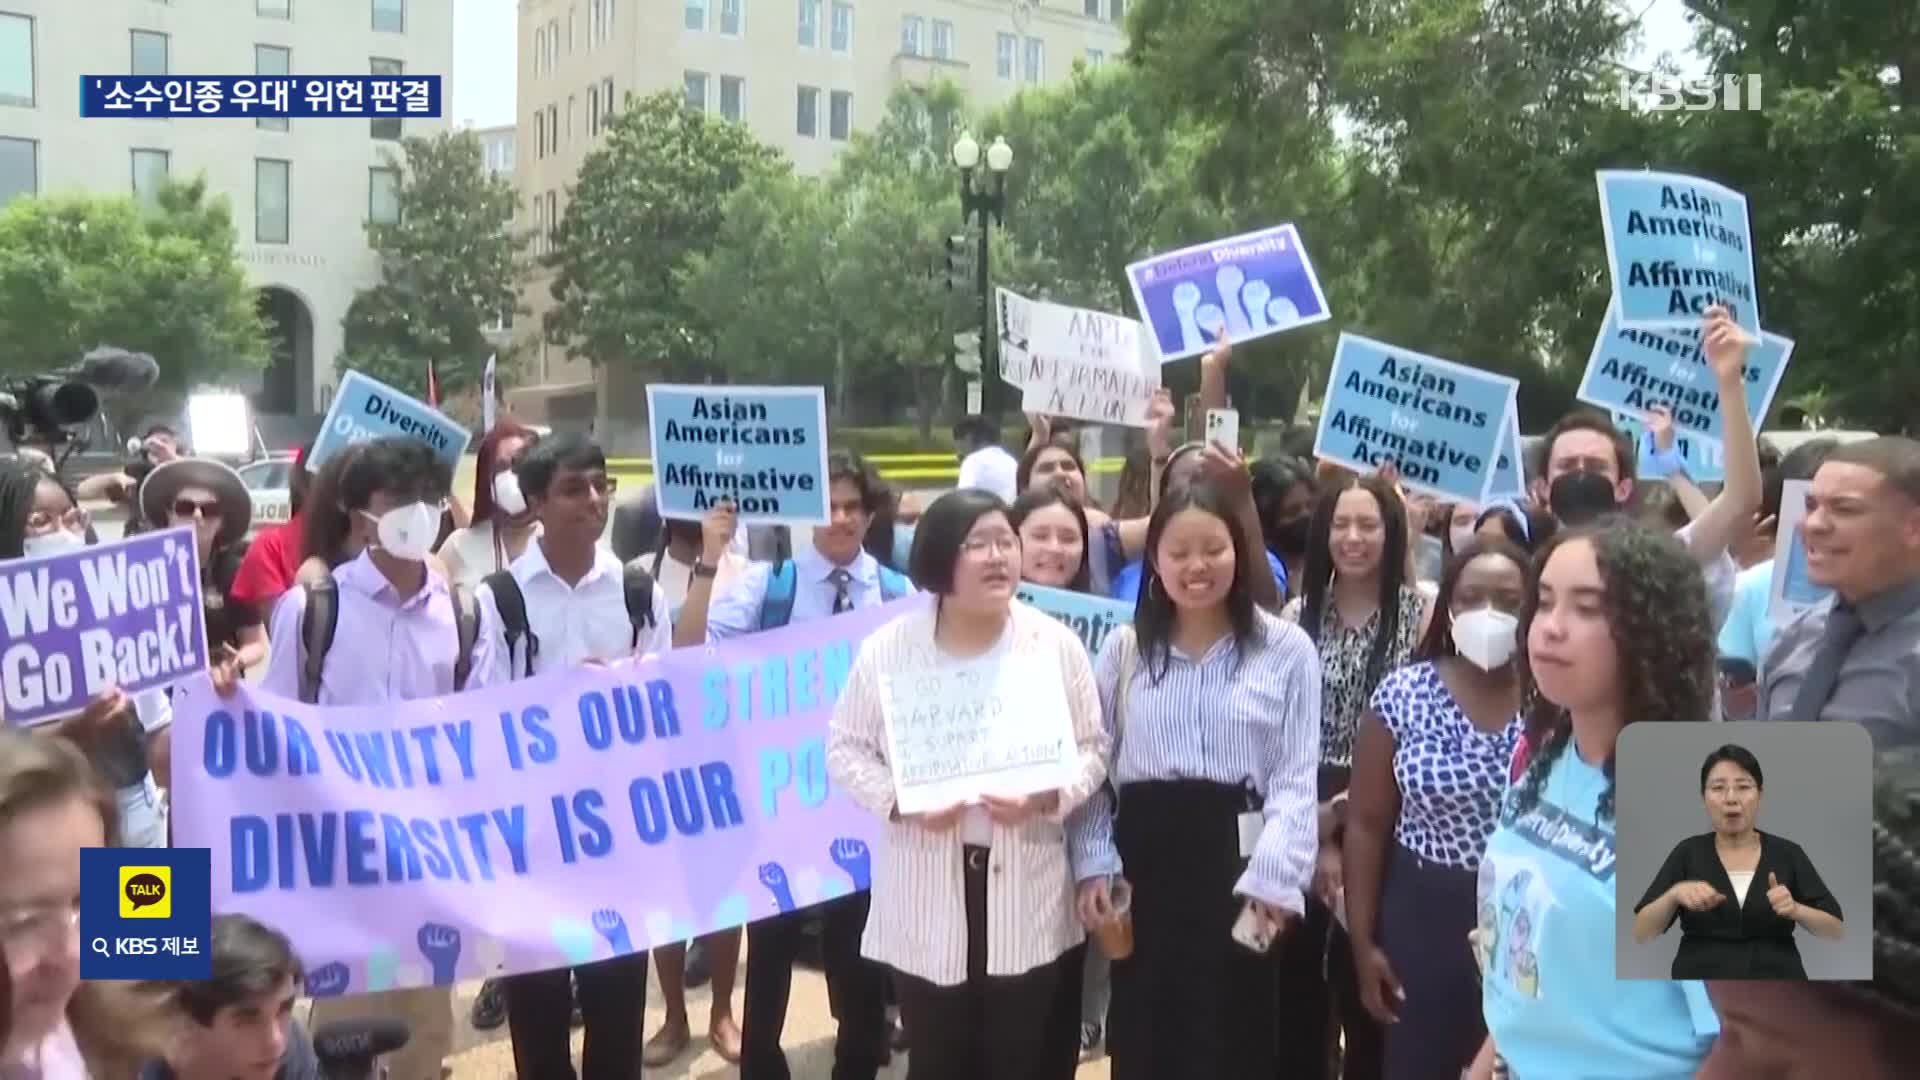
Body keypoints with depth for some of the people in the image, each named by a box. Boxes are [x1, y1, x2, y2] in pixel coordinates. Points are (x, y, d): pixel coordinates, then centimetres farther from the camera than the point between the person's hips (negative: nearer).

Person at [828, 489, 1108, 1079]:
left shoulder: (1057, 644, -1)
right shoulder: (887, 648, -3)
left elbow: (1093, 747, 4)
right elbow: (845, 749, 3)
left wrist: (1045, 797, -16)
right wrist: (902, 802, -15)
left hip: (1027, 898, 1)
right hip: (926, 901, 0)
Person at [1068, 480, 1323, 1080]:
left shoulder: (1286, 649, -1)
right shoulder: (1123, 648, 6)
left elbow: (1295, 777, -4)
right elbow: (1093, 766, 8)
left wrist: (1274, 878, -14)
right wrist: (1093, 866, -1)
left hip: (1240, 859, -2)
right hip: (1146, 857, 2)